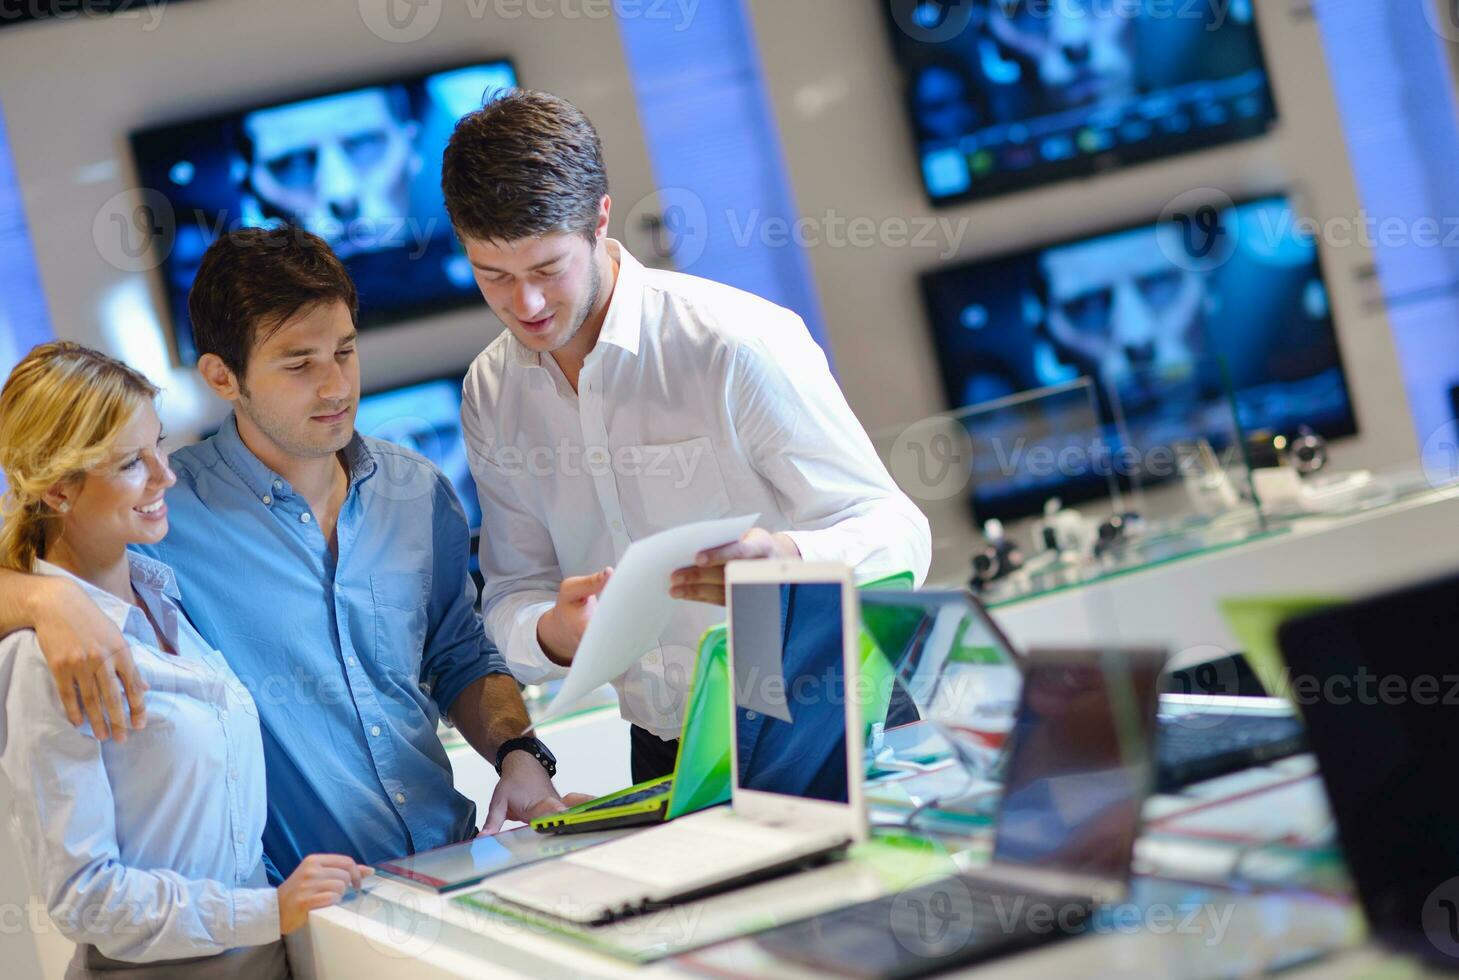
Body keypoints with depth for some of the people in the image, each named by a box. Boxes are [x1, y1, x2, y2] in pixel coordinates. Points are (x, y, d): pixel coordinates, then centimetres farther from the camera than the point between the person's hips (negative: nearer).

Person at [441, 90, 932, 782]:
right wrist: (553, 635, -17)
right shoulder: (491, 394, 5)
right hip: (664, 754, 4)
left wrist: (786, 561, -33)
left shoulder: (740, 345, -12)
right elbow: (513, 591, 8)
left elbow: (898, 536, -11)